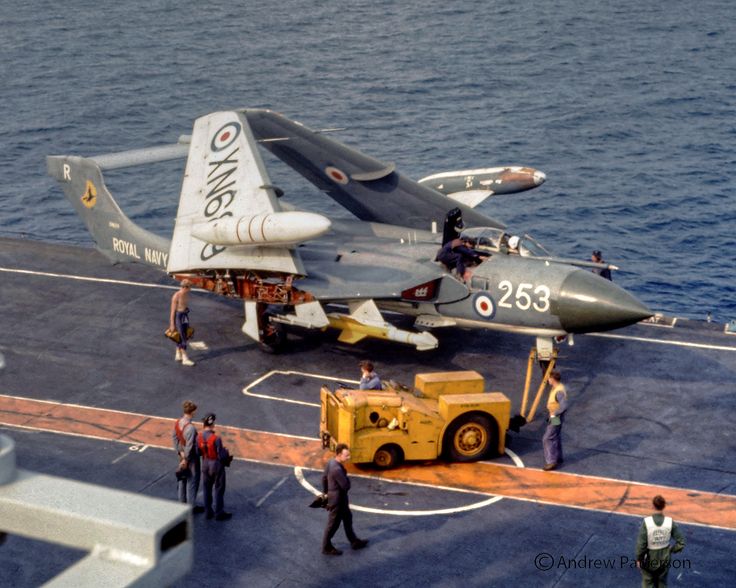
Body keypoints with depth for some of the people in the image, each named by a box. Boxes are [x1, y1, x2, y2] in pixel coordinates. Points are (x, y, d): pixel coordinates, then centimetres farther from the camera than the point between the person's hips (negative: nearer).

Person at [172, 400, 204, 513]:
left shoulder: (177, 422, -5)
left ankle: (182, 502, 35)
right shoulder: (190, 428, -31)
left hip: (183, 454, 8)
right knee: (192, 481, 5)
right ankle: (192, 506, 16)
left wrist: (180, 452, 1)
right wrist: (185, 460, -16)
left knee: (182, 479, 21)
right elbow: (189, 446, -26)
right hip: (191, 457, -8)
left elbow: (175, 437, 1)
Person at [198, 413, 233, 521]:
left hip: (205, 465, 5)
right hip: (216, 465, -5)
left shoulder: (200, 437, -10)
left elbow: (199, 452, -1)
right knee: (219, 489, 9)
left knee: (207, 488, 18)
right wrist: (226, 453, -1)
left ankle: (208, 511, 28)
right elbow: (221, 455, -22)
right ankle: (219, 513, 18)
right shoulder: (216, 439, -27)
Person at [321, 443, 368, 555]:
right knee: (333, 524, 8)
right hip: (337, 499, -9)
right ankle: (327, 548, 25)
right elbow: (346, 486, -28)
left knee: (347, 518, 23)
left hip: (341, 499, 9)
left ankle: (354, 542, 38)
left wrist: (325, 491, 22)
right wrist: (346, 478, -8)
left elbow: (324, 477, 10)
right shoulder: (337, 469, -34)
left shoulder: (331, 462, -4)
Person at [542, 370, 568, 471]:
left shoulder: (559, 391, -29)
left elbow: (564, 407, -36)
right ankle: (558, 458, 35)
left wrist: (554, 414, -24)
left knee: (547, 439, -6)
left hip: (556, 419, -10)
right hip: (554, 418, 10)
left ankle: (551, 461, -2)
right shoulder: (556, 387, 3)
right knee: (556, 438, 21)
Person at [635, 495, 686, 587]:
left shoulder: (646, 522, -24)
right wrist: (671, 550, 5)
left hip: (649, 560, -2)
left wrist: (638, 559, -5)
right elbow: (681, 543, -13)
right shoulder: (670, 522, -18)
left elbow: (641, 544, -20)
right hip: (664, 561, 2)